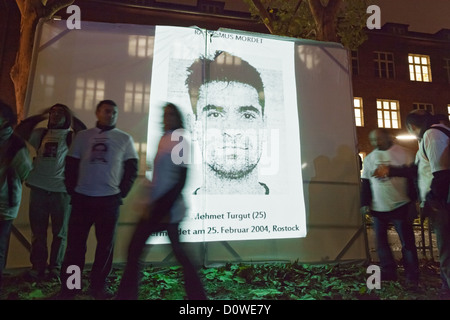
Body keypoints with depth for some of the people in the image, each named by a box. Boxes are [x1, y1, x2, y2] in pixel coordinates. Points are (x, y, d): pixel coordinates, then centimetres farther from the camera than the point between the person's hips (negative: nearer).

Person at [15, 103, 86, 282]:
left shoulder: (72, 137, 4)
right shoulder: (41, 134, 14)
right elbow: (19, 131, 11)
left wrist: (72, 117, -3)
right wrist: (40, 116, 9)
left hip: (62, 190, -3)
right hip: (38, 188, 3)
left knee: (60, 232, 5)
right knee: (38, 231, 10)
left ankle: (55, 267, 17)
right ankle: (38, 266, 22)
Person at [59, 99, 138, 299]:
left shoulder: (124, 138, 5)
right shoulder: (82, 136, 8)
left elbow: (132, 168, 4)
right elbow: (70, 165, 10)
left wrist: (122, 192, -2)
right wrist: (72, 190, 3)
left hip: (110, 199, 0)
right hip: (82, 198, 1)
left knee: (106, 244, 6)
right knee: (75, 242, 6)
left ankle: (99, 285, 21)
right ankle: (68, 286, 21)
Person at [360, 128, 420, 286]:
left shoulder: (403, 153, -2)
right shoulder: (369, 158, 10)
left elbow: (413, 178, -2)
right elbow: (365, 182, 12)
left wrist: (413, 202, -7)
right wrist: (365, 203, 5)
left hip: (400, 206, -4)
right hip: (378, 208, 4)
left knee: (407, 242, 3)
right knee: (381, 242, 8)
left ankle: (412, 275, 16)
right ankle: (389, 272, 22)